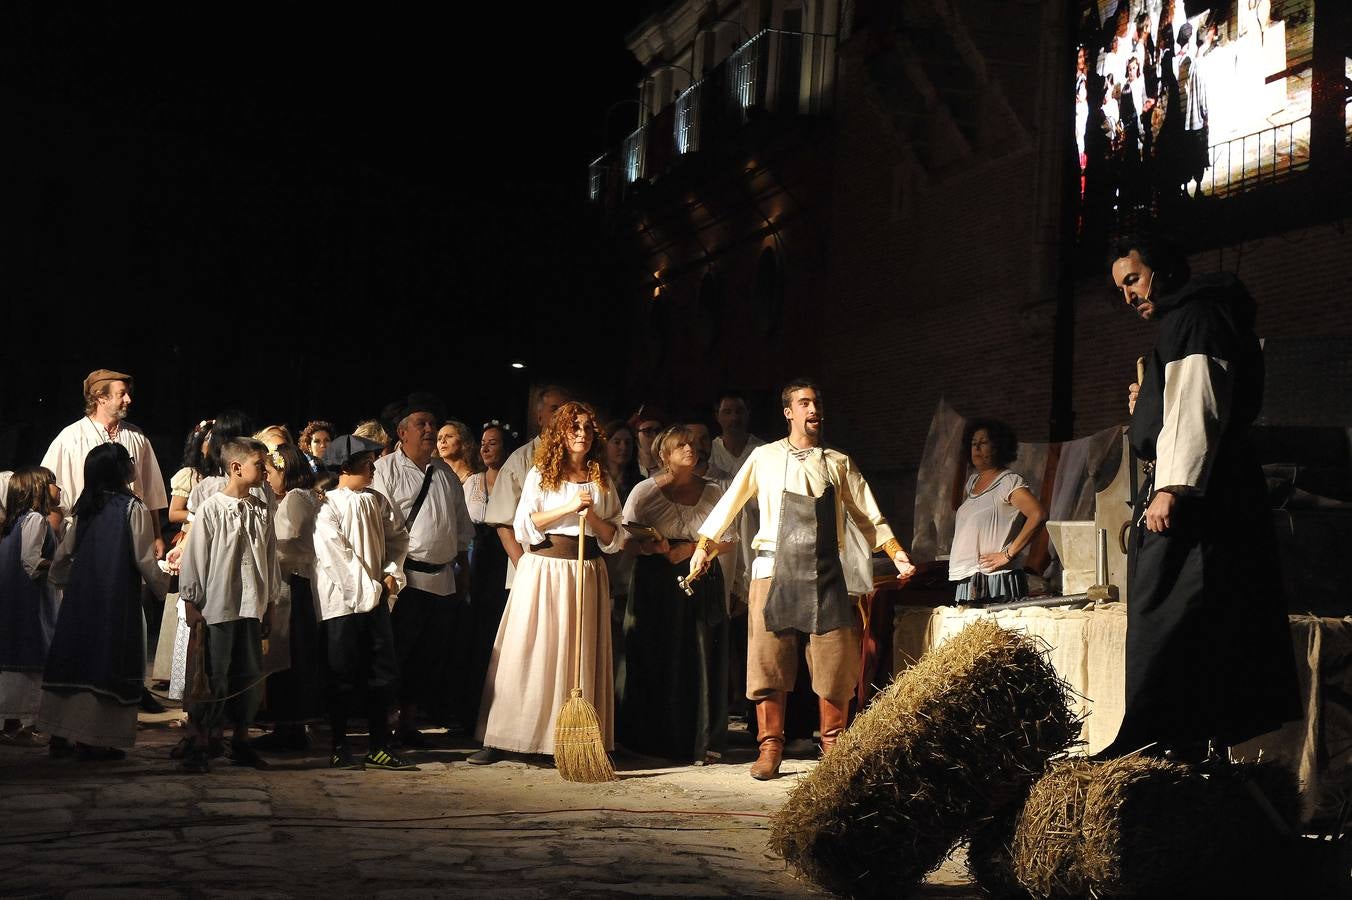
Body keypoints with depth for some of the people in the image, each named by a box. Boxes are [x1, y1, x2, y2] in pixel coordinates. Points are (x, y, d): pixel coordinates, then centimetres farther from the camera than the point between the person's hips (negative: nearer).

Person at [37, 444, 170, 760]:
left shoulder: (85, 508, 8)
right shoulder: (134, 509, -9)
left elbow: (64, 553, 14)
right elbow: (144, 560, -10)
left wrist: (57, 580, 33)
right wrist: (164, 585, 8)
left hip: (80, 596, 6)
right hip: (118, 599, -6)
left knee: (75, 658, 11)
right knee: (108, 662, -1)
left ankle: (60, 735, 15)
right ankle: (95, 740, -2)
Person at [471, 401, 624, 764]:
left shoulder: (603, 482, 11)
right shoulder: (540, 475, 5)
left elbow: (614, 539, 9)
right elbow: (523, 526, -4)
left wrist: (591, 515, -9)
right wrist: (568, 508, -12)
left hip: (587, 573, 2)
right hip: (542, 569, -2)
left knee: (580, 656, 1)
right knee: (528, 653, -4)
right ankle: (500, 739, -2)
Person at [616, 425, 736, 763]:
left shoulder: (712, 491, 7)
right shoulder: (646, 491, 2)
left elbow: (728, 541, 6)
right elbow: (624, 537, 4)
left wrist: (692, 548, -9)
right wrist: (651, 546, -15)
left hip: (702, 584, 1)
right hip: (656, 583, -1)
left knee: (701, 661, -1)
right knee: (655, 663, -2)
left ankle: (701, 741, 7)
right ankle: (652, 739, 7)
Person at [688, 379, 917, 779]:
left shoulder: (839, 464, 11)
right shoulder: (765, 458, 7)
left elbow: (869, 518, 12)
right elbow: (729, 504, 14)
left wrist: (897, 554, 1)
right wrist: (703, 547, 11)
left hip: (825, 573, 1)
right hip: (775, 569, -1)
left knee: (835, 658, -2)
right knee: (769, 658, -3)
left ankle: (833, 745, 10)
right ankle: (770, 748, 4)